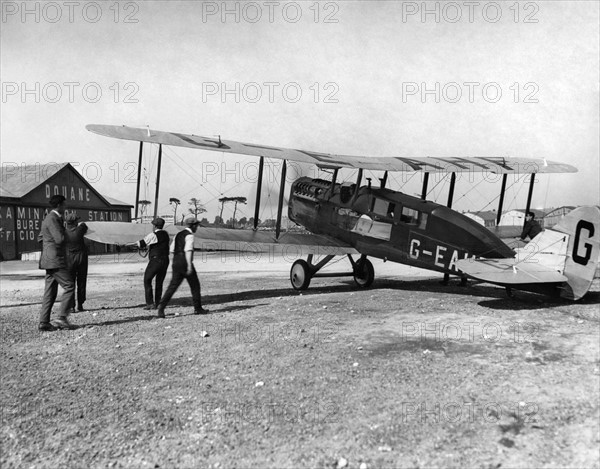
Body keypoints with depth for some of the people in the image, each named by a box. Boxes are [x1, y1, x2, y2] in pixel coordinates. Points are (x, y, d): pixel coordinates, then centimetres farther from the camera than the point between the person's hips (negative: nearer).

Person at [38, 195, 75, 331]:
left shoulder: (50, 218, 19)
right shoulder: (52, 219, -13)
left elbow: (40, 237, 28)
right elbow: (60, 239, -21)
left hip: (50, 260, 10)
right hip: (55, 260, -10)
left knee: (50, 292, 9)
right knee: (69, 286, -9)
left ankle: (44, 322, 9)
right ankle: (62, 317, -9)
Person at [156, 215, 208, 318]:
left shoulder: (178, 235, 18)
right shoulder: (190, 235, -8)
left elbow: (172, 250, 16)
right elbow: (188, 251, -19)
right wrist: (189, 265, -23)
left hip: (176, 263, 7)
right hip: (185, 263, -7)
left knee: (173, 286, 3)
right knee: (195, 285, 7)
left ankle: (161, 306, -12)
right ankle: (198, 308, 15)